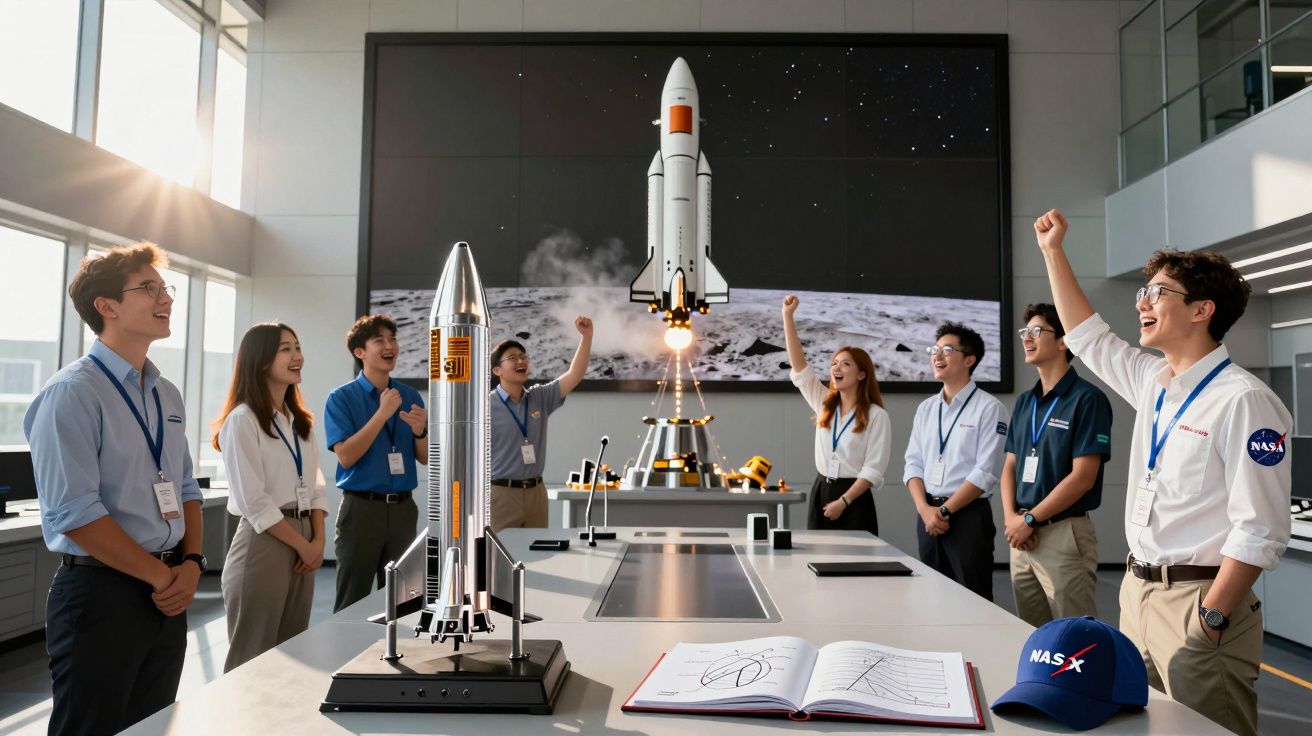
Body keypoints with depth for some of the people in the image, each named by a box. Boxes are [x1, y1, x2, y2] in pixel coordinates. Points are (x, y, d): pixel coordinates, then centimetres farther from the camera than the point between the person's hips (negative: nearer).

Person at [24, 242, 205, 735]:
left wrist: (191, 563, -2)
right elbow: (74, 513, -20)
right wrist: (163, 575, -14)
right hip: (101, 593, -7)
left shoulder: (168, 395, 10)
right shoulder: (71, 394, -13)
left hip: (166, 595, 7)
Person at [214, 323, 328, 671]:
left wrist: (317, 540, -2)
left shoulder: (300, 420, 14)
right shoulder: (242, 420, -10)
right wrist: (303, 545, -11)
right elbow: (253, 501, -15)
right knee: (253, 658, 1)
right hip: (263, 542, -7)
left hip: (304, 544, 8)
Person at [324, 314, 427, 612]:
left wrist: (419, 431, -14)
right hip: (361, 508, -4)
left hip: (403, 509, 4)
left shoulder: (411, 396, 7)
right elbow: (346, 456, -16)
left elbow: (426, 459, 7)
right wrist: (383, 413, -21)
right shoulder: (342, 398, -5)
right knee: (352, 604, 5)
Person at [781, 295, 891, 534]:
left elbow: (874, 468, -10)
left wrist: (843, 502, -16)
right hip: (820, 493, 5)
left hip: (854, 500, -5)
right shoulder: (824, 404, 8)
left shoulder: (877, 416, -5)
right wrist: (788, 316, -5)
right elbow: (799, 367, 1)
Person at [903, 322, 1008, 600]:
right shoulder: (925, 408, 12)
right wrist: (924, 509, -7)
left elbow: (986, 472, -13)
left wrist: (944, 510, -13)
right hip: (927, 515, 6)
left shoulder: (989, 408, -7)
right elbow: (913, 463, 8)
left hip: (969, 515, -6)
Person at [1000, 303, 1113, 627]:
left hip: (1065, 535, -7)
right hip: (1023, 535, 7)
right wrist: (1010, 516, -3)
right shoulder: (1024, 402, 13)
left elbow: (1082, 477, -16)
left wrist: (1029, 519, -13)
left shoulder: (1087, 398, -10)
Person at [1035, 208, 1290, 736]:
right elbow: (1088, 337, 23)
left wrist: (1209, 621, -20)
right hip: (1137, 591, 8)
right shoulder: (1152, 383, 8)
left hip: (1200, 600, -8)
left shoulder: (1243, 401, -15)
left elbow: (1260, 530, -18)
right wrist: (1053, 251, 25)